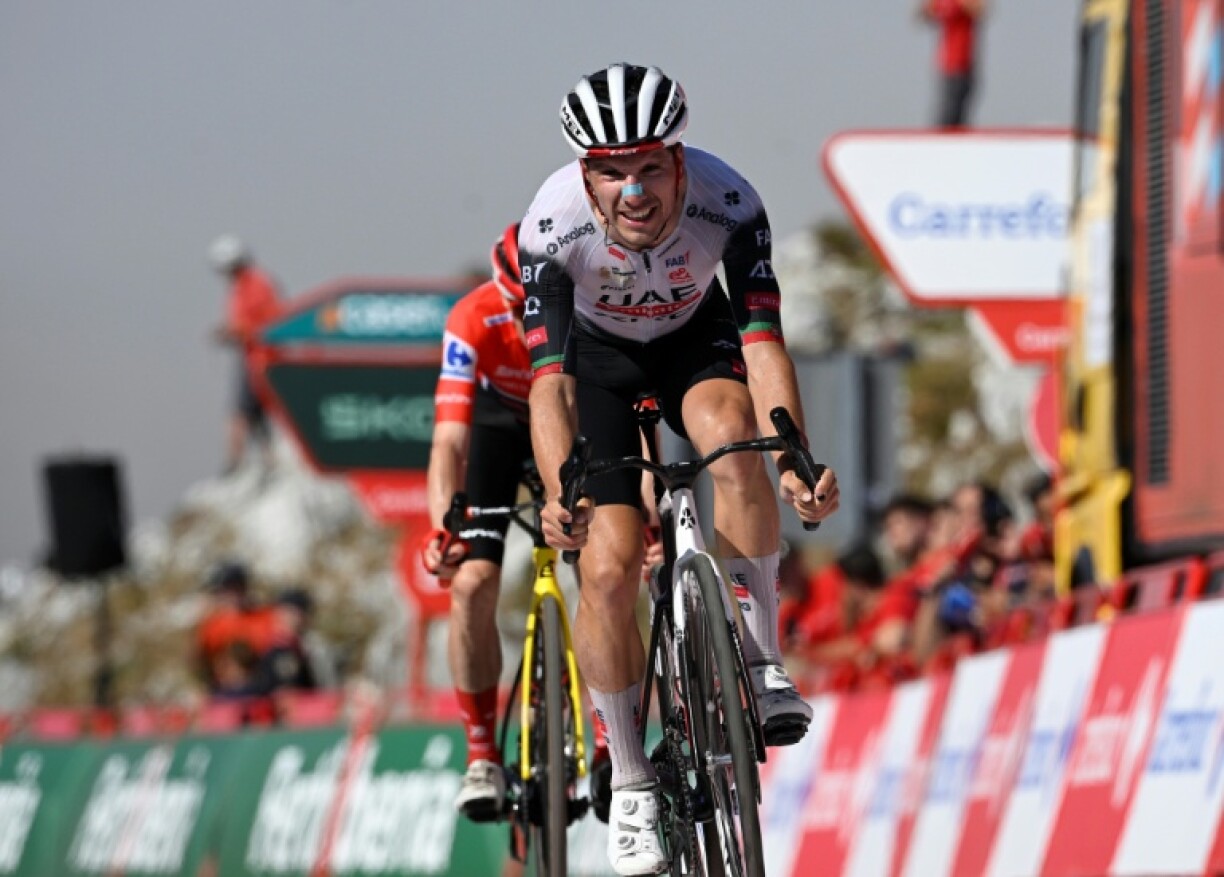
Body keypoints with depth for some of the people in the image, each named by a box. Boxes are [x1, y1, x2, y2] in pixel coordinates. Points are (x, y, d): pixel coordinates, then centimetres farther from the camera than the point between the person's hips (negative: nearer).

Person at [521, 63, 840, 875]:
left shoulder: (728, 206, -33)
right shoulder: (553, 228, -34)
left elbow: (763, 342, -36)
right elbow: (551, 381, -37)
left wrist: (792, 461, -50)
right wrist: (560, 494, -53)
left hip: (695, 340, 0)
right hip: (598, 357, 0)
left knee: (729, 432, -34)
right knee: (608, 569, -14)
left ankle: (762, 661, -19)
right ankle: (630, 781, 3)